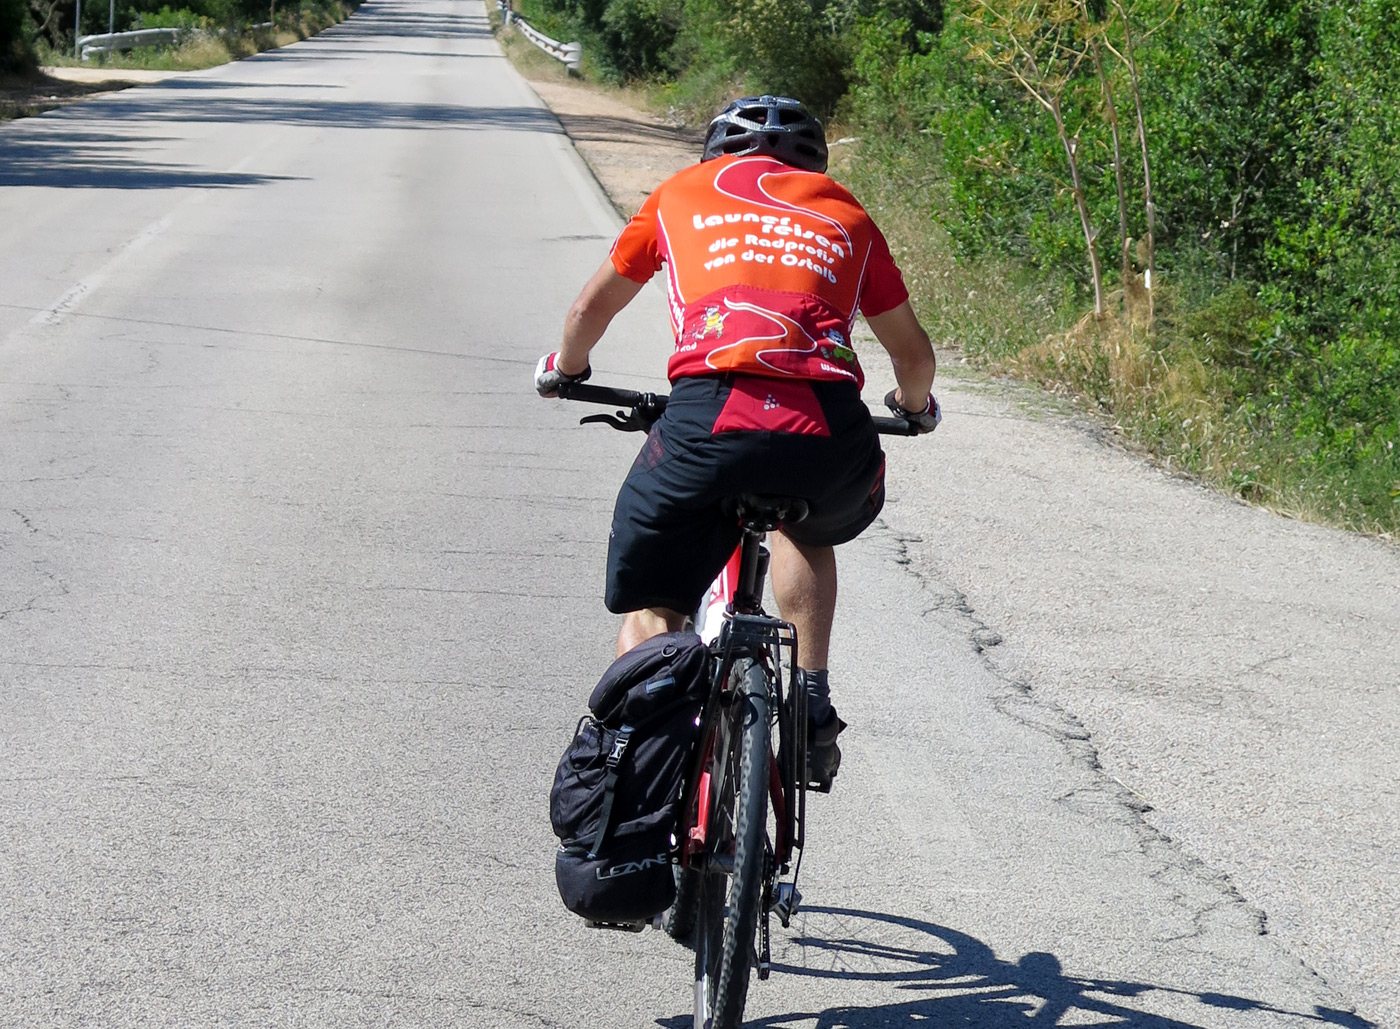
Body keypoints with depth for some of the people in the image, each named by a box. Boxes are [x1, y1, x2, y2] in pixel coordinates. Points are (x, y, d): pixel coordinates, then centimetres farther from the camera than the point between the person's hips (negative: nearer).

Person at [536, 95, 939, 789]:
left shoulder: (684, 192, 26)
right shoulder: (843, 214, 28)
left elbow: (591, 307, 38)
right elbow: (912, 351, 37)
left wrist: (565, 369, 59)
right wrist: (914, 407, 59)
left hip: (710, 418, -2)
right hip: (829, 430, 2)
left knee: (648, 605, 15)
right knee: (807, 528, 36)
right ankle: (812, 704, 23)